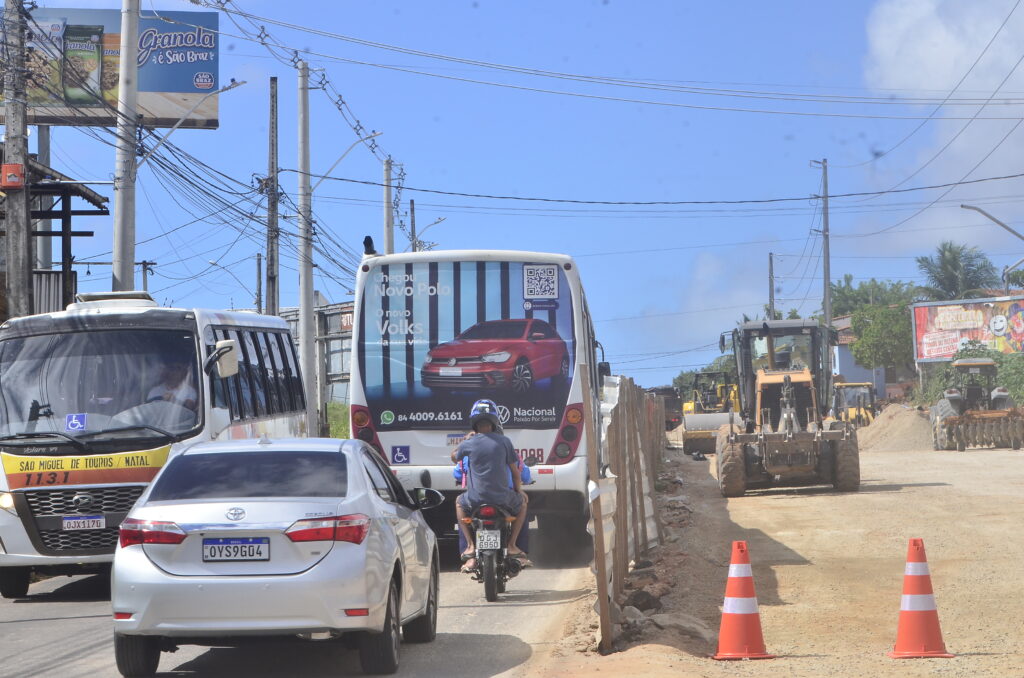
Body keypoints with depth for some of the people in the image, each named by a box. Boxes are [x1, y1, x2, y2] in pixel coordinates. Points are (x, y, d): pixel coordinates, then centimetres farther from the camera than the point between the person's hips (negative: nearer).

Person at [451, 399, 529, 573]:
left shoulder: (469, 444, -2)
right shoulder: (504, 442, -2)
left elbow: (454, 457, 21)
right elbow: (515, 470, 5)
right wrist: (519, 490, 23)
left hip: (476, 499, 0)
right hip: (502, 498, 0)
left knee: (460, 502, 34)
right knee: (522, 502, 32)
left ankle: (470, 546, 21)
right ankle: (512, 545, 20)